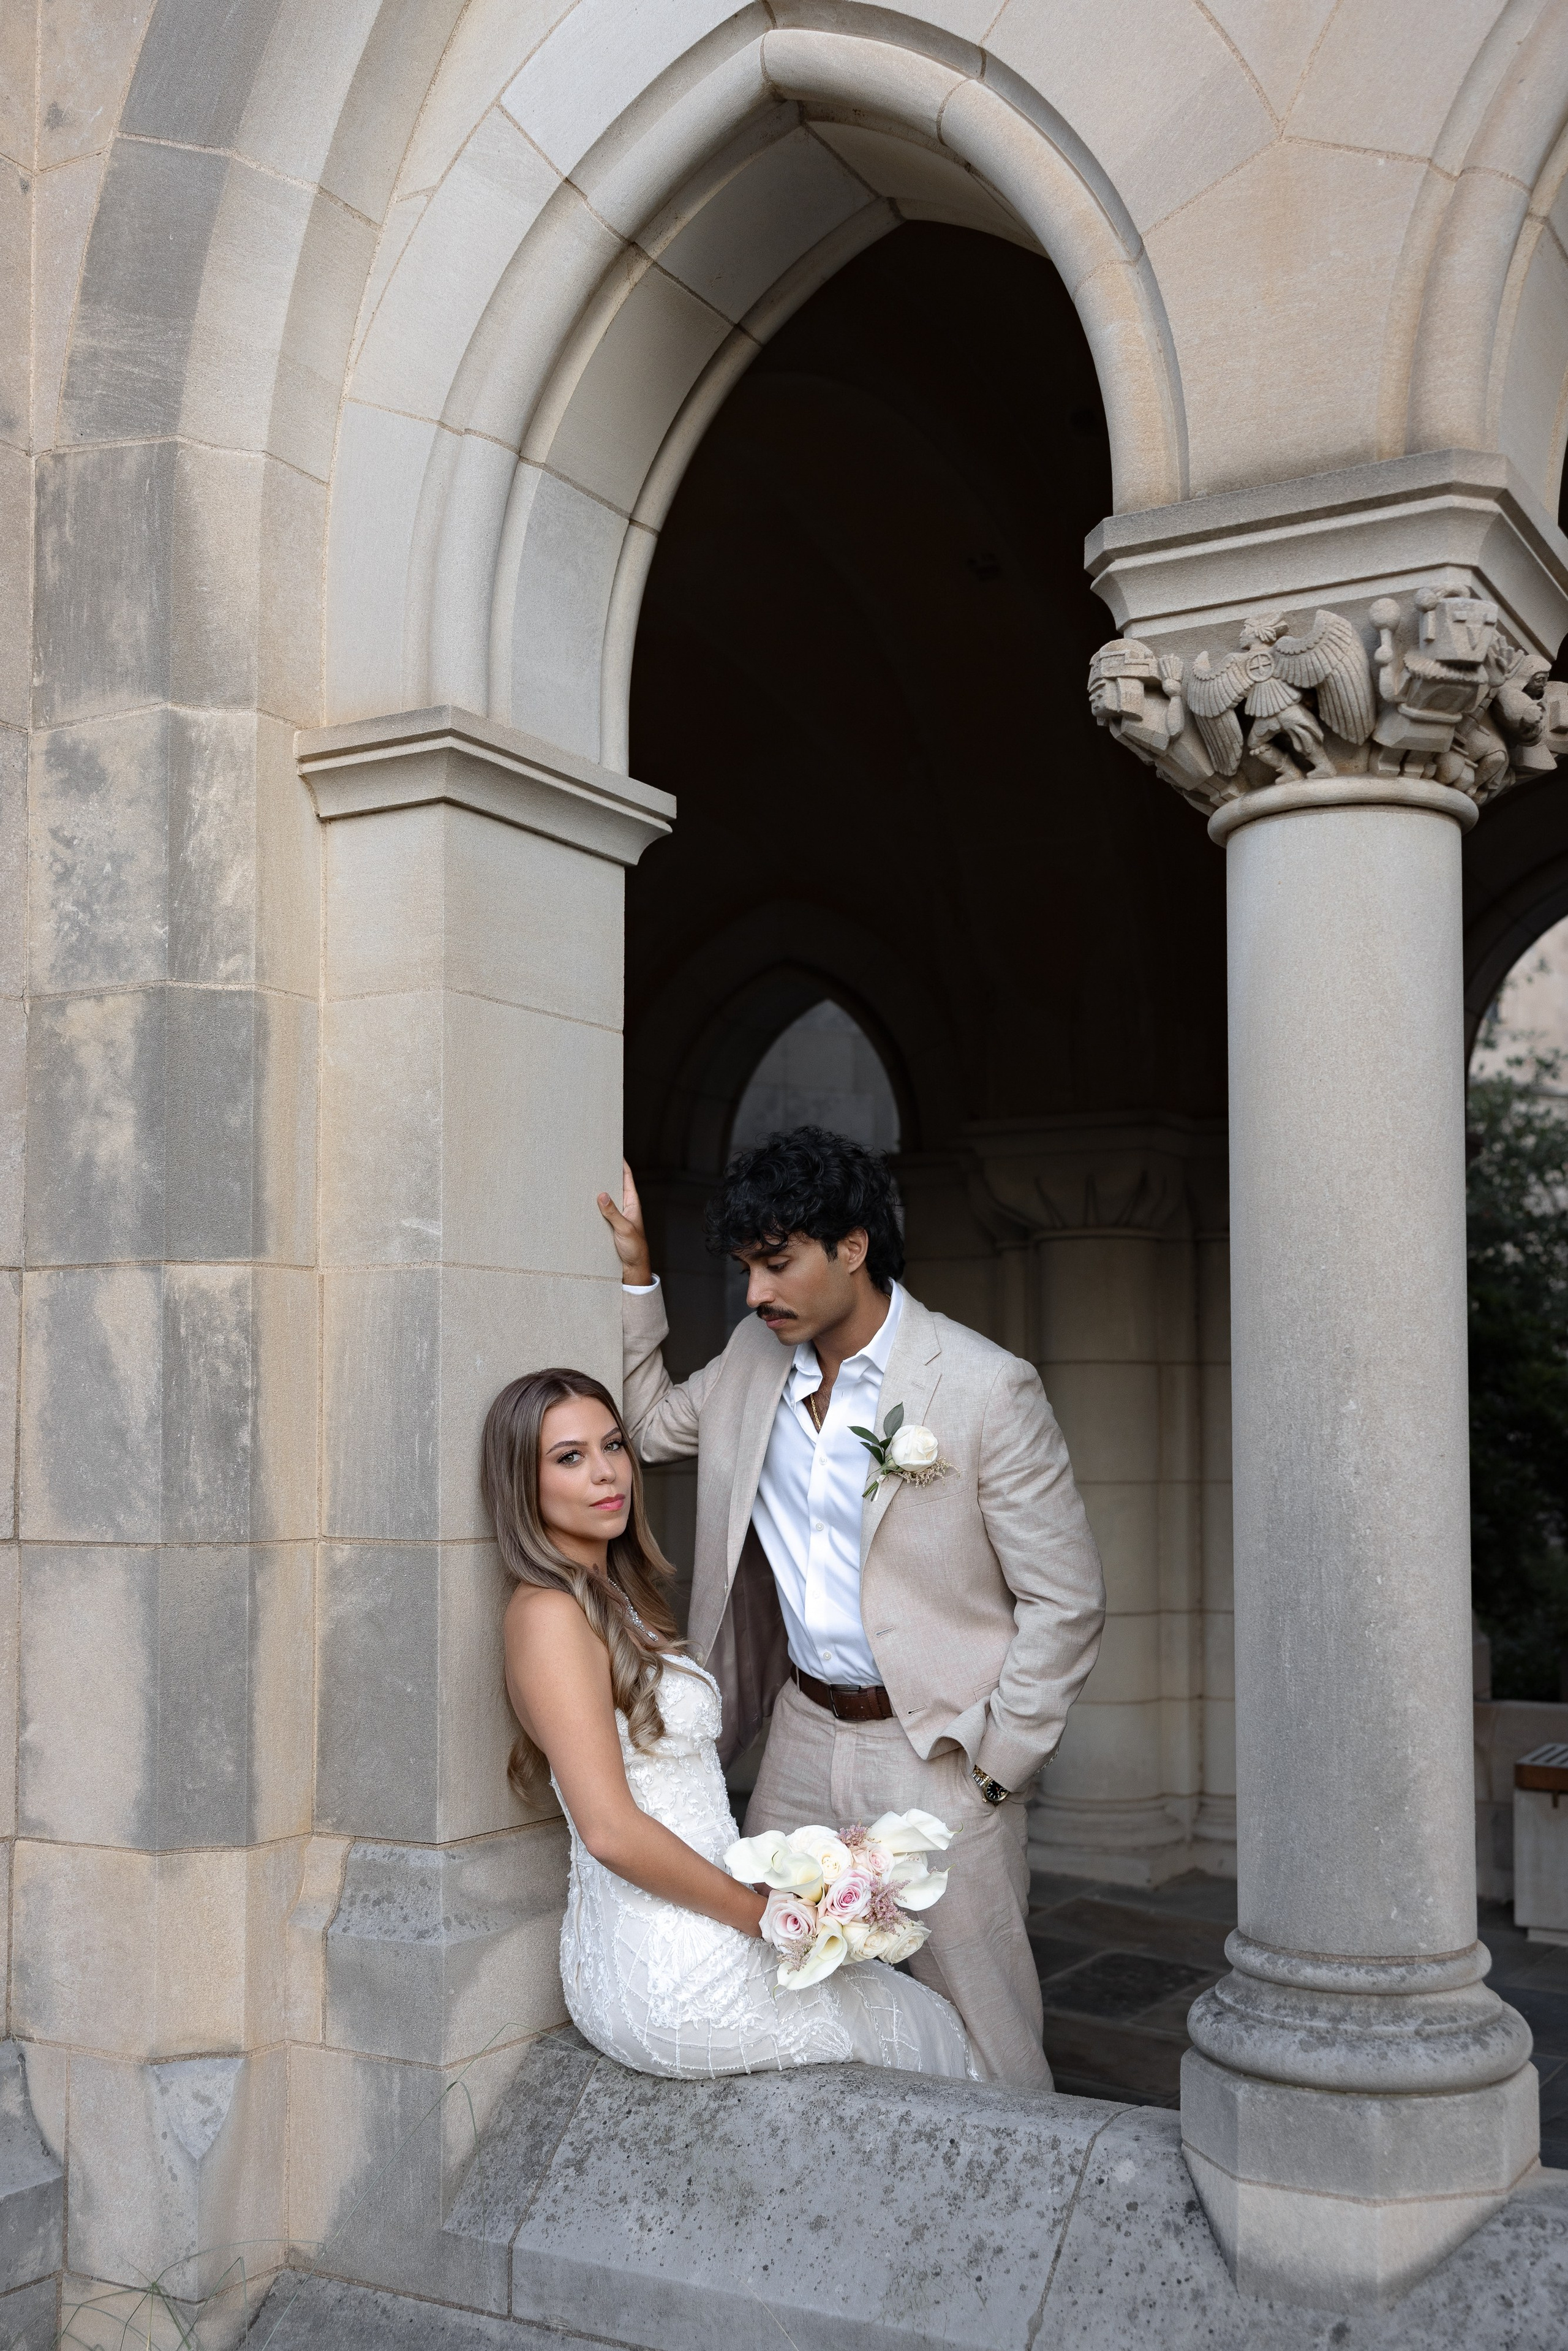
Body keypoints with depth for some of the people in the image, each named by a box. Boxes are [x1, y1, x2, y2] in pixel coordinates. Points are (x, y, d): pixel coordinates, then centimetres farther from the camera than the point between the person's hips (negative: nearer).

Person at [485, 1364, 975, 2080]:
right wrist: (762, 1915, -14)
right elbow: (611, 1831, -23)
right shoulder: (549, 1615, -18)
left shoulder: (613, 1600, 12)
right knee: (932, 2029, 9)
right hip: (672, 1985, -8)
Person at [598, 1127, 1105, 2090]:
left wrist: (994, 1766, -11)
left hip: (937, 1755, -6)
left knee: (979, 2030, 1)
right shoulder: (755, 1359, 4)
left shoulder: (986, 1387, -14)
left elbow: (1066, 1599, -10)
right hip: (803, 1734, 6)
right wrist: (633, 1266, 8)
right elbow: (650, 1422, 21)